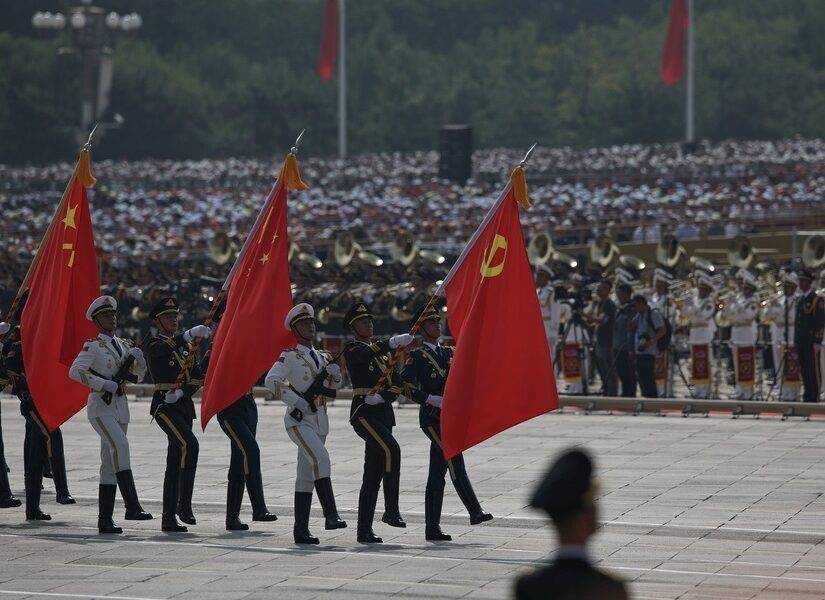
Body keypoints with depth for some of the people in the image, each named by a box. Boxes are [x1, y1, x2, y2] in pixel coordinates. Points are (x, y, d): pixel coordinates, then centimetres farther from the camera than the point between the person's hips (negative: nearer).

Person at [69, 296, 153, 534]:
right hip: (100, 406, -7)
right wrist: (107, 385, -20)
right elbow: (75, 371, -17)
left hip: (120, 407, 7)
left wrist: (138, 360, -3)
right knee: (120, 445, -27)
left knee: (110, 463, 7)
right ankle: (133, 507, -34)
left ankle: (105, 519, 9)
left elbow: (138, 376, 19)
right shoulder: (93, 346, -4)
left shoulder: (122, 345, 15)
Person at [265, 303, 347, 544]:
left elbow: (334, 387, 14)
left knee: (307, 475, 7)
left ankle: (301, 530, 9)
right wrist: (296, 400, -21)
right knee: (321, 458, -26)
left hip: (319, 420, 7)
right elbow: (271, 380, -16)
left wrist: (335, 373, -8)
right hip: (298, 420, -7)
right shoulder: (290, 356, -4)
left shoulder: (321, 357, 16)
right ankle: (330, 516, -32)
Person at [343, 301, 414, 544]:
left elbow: (396, 384, 12)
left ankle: (365, 530, 6)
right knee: (391, 450, -28)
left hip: (383, 413, 7)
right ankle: (391, 510, -23)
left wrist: (382, 397, -9)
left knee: (373, 473, 5)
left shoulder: (382, 350, 20)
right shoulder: (352, 349, -1)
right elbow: (366, 355, -26)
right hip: (364, 413, -7)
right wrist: (392, 343, -38)